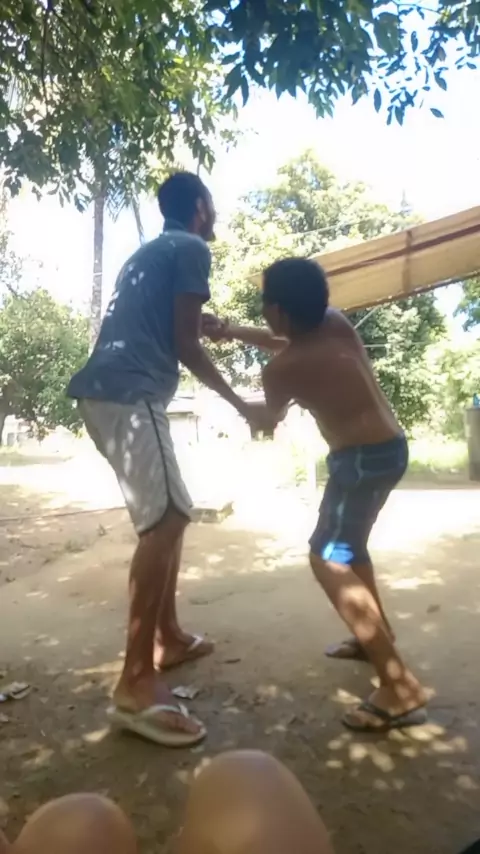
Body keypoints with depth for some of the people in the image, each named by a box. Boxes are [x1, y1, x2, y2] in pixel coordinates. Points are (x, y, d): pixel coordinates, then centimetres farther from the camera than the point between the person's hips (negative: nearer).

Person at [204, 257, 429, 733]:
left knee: (329, 560, -8)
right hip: (390, 447, 9)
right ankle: (378, 636, 37)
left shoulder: (280, 369, -14)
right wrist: (232, 332, 24)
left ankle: (401, 689, -11)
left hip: (362, 457, -9)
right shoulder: (335, 323, 4)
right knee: (349, 544, 24)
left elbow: (271, 419, 7)